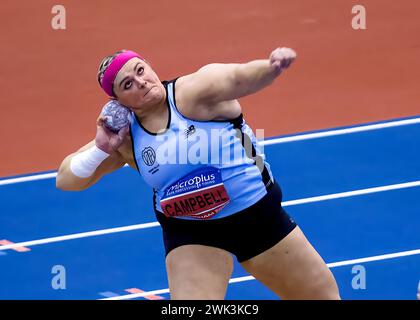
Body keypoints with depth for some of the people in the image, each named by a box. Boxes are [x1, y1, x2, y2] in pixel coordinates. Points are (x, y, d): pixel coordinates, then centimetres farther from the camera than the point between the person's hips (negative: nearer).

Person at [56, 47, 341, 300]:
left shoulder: (193, 92, -20)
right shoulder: (124, 137, -7)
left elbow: (239, 78, -41)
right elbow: (66, 180, -2)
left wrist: (271, 67, -63)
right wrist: (101, 149, -21)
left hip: (258, 214, -1)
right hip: (191, 235, 1)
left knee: (325, 295, 10)